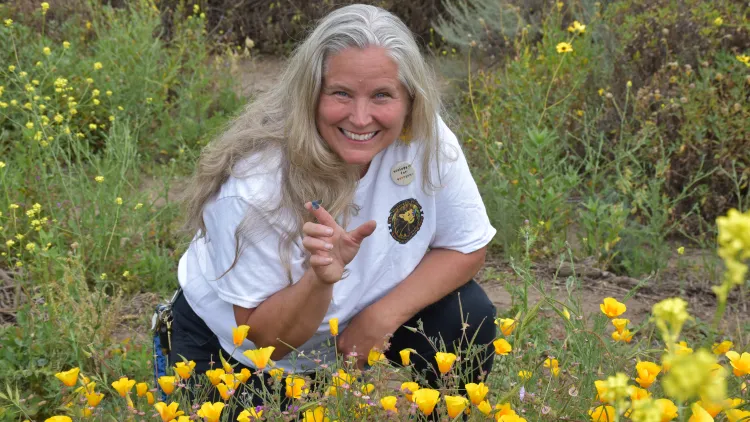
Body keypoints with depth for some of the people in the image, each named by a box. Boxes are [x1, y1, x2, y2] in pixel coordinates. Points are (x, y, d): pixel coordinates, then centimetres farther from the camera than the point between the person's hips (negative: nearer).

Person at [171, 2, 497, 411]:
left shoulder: (426, 138, -25)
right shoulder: (253, 183, -34)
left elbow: (466, 248, -11)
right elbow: (265, 340, -26)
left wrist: (382, 316, -25)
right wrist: (320, 278, -45)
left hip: (355, 325, 2)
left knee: (468, 319, -17)